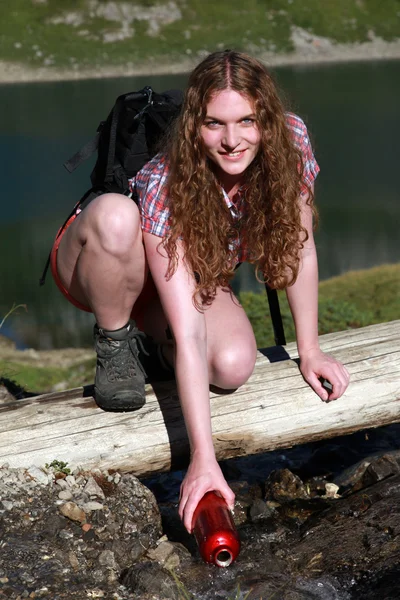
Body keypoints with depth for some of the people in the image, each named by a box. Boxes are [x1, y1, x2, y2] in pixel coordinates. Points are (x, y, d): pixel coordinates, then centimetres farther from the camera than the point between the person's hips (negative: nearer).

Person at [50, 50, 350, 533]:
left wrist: (309, 351, -9)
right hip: (100, 271, -4)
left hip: (194, 276, 4)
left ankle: (150, 339, 8)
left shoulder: (289, 140, -25)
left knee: (234, 366, -27)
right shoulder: (166, 185, -37)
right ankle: (115, 343, -11)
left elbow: (299, 248, -10)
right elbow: (189, 334, -41)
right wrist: (203, 460, -43)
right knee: (115, 213, -40)